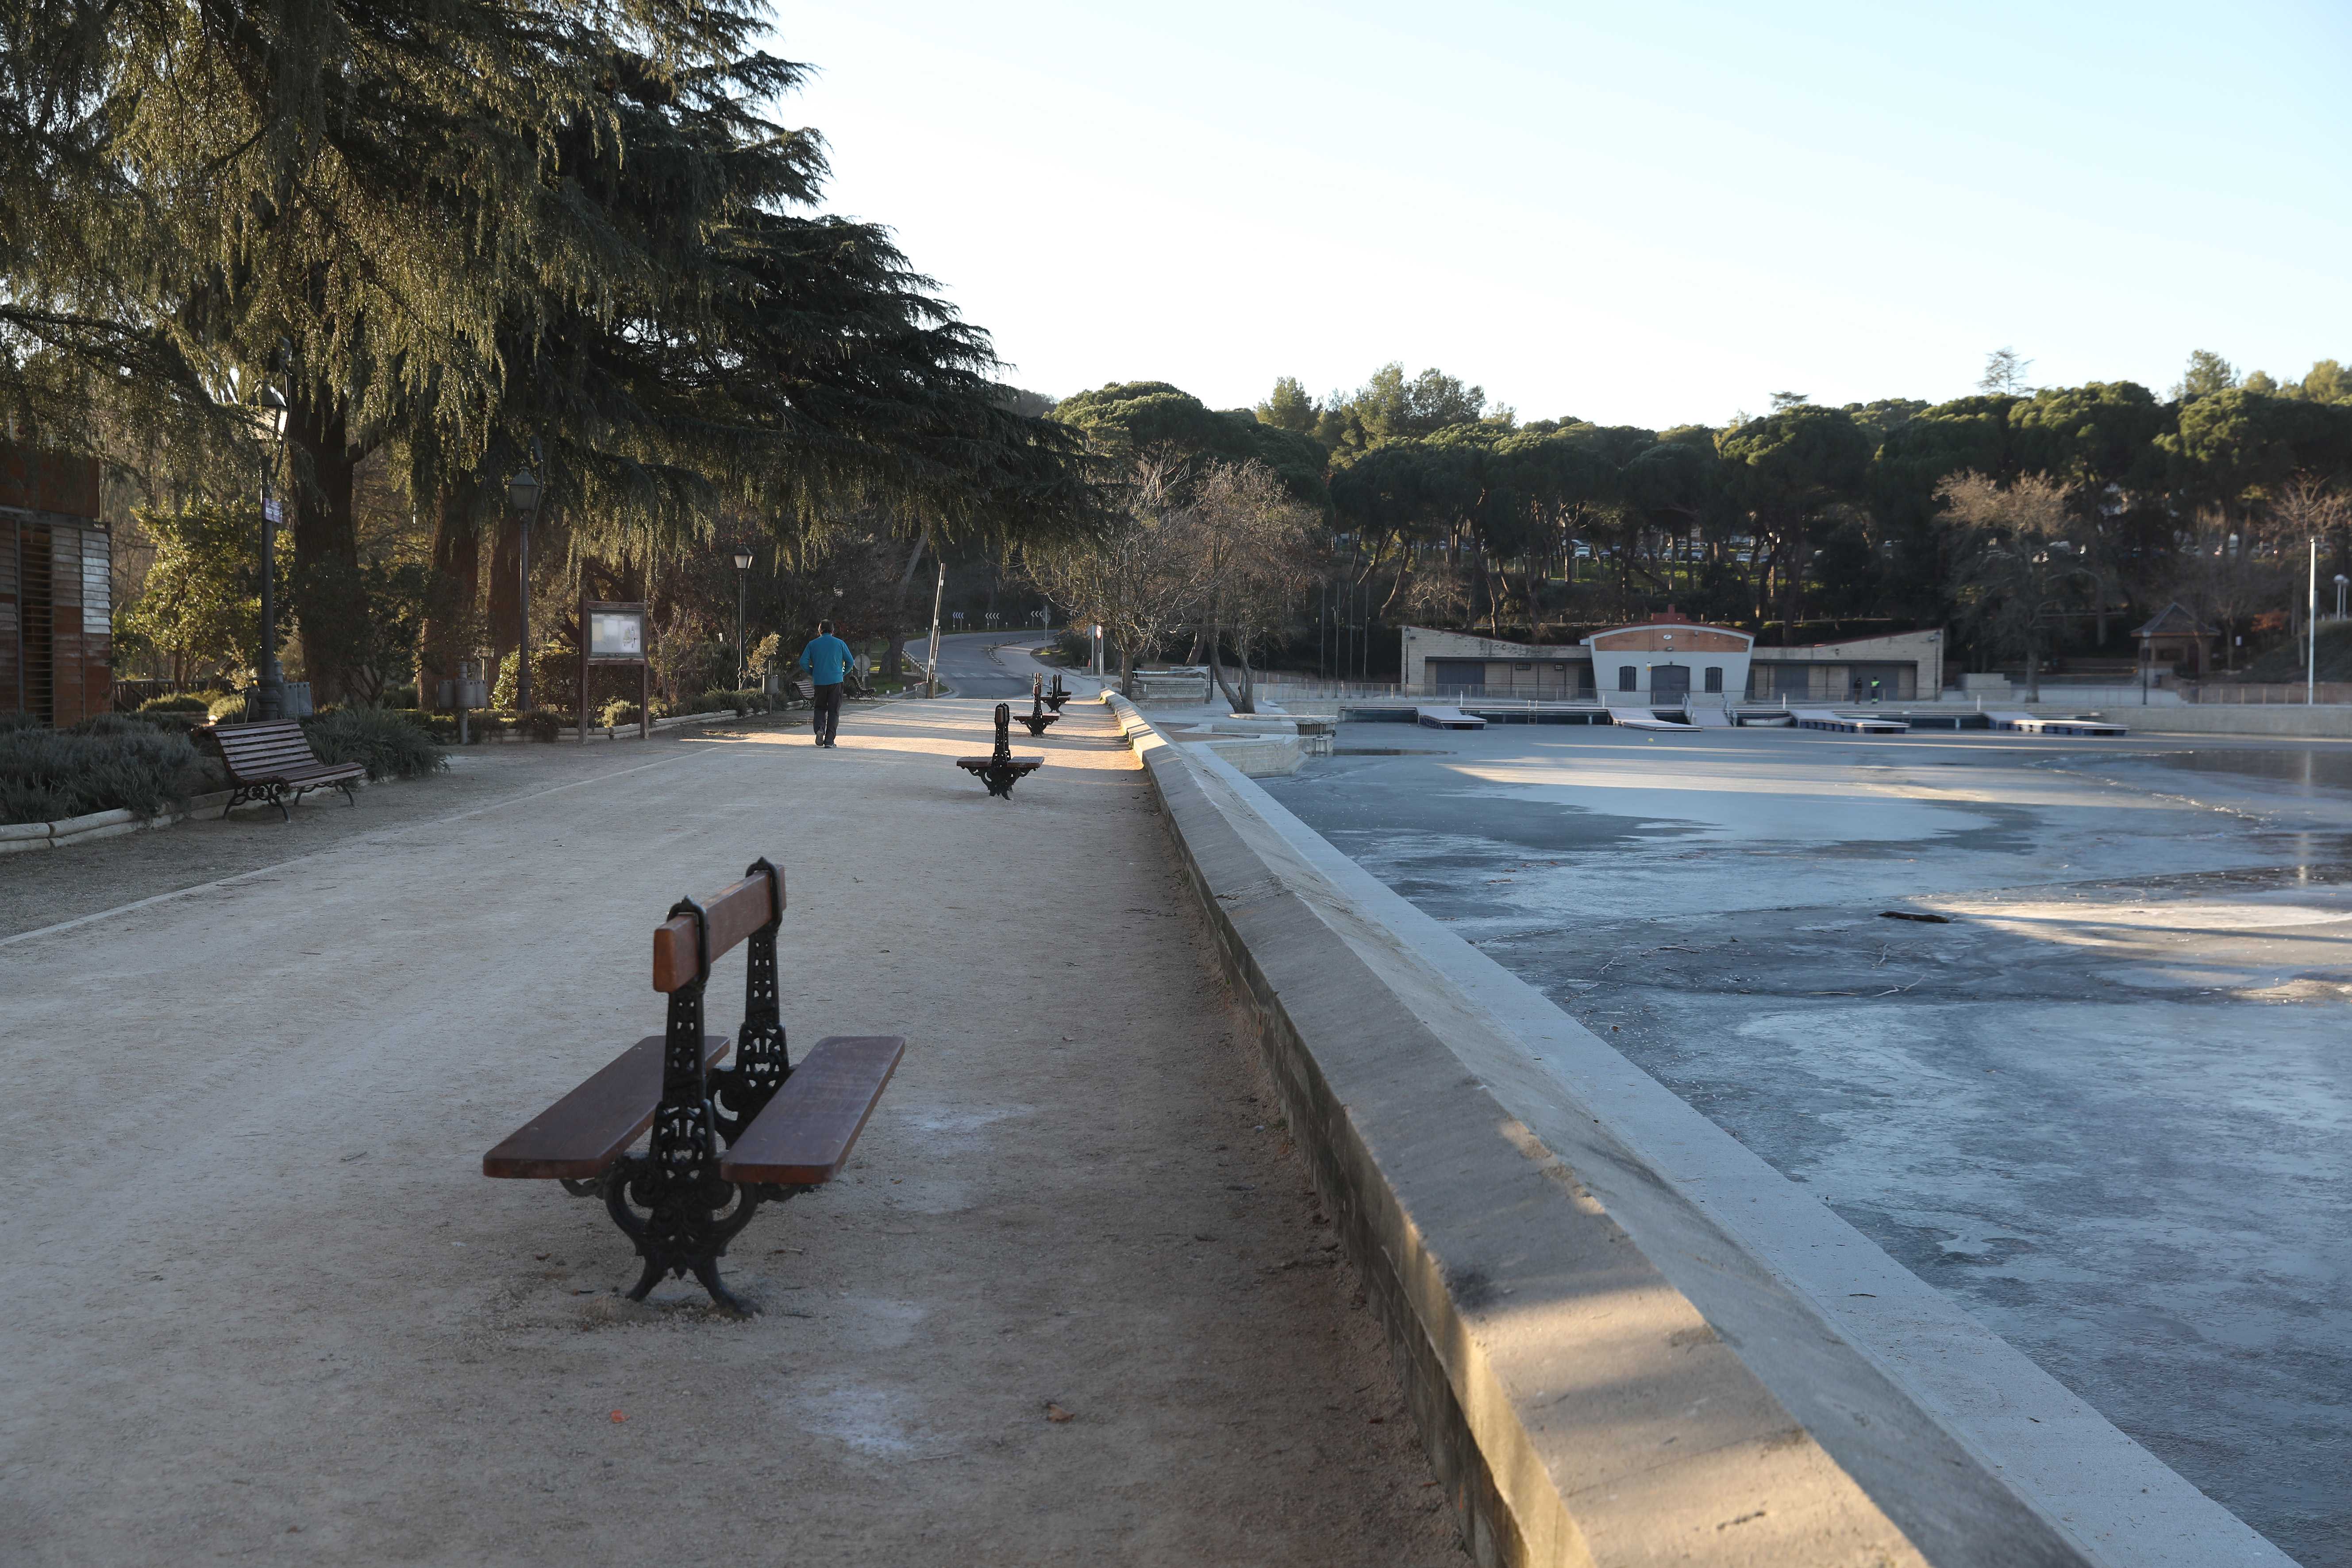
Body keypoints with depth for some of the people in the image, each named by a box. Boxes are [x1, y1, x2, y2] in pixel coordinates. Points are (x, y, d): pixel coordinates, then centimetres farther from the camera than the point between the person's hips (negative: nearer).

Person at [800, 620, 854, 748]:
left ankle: (820, 728, -12)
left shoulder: (813, 644, 5)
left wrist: (812, 674, 11)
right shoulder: (840, 643, 4)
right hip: (836, 680, -1)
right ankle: (829, 740, -3)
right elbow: (850, 662, 1)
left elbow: (803, 661, -2)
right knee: (834, 711, 3)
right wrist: (843, 674, 15)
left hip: (819, 681, 1)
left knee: (820, 708, 16)